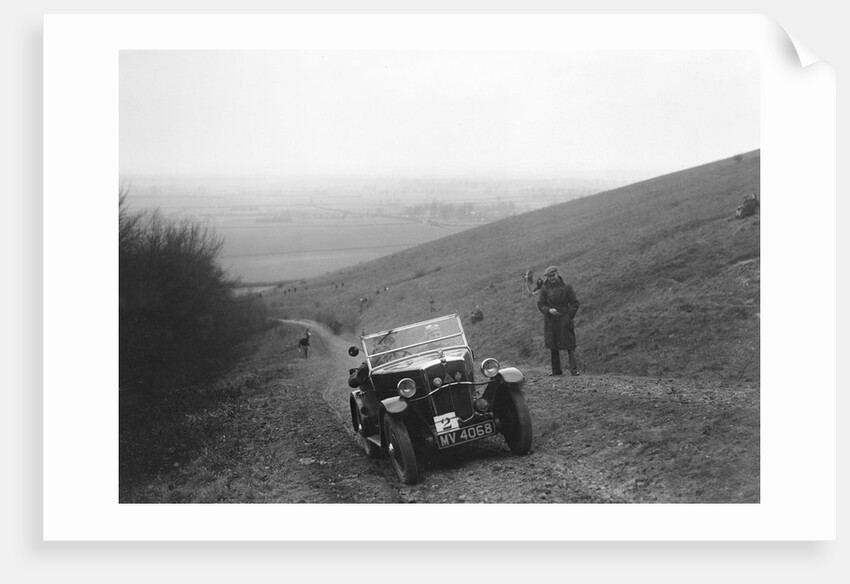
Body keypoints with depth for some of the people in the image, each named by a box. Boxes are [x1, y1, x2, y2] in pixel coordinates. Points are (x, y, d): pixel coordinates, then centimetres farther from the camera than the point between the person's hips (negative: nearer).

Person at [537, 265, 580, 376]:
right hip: (550, 321, 3)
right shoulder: (544, 289, 3)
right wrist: (549, 310, -16)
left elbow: (574, 303, 3)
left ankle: (574, 369, -9)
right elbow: (540, 304, 3)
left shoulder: (566, 287, -2)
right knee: (553, 347, 6)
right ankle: (556, 370, 14)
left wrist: (569, 316, -6)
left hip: (564, 320, -3)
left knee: (569, 346, -7)